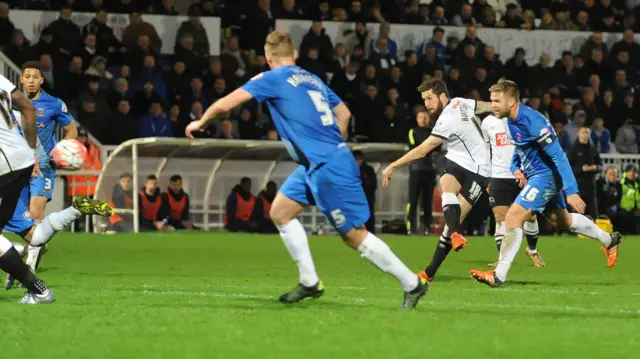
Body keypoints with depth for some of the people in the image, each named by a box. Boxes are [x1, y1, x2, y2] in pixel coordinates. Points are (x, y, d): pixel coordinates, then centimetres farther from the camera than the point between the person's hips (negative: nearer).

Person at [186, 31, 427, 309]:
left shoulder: (271, 78, -5)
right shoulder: (313, 79, 16)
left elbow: (225, 104, -7)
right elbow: (343, 112, 24)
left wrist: (200, 122, 11)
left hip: (327, 166, -9)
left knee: (354, 235, -4)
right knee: (280, 211, 12)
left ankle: (412, 284, 2)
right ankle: (310, 283, 12)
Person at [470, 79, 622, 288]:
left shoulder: (532, 122, -28)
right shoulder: (512, 120, 0)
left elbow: (559, 156, -27)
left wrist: (571, 191, -31)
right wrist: (515, 167, 1)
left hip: (546, 175, -10)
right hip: (534, 174, 10)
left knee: (514, 217, -20)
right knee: (563, 220, 26)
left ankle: (499, 276, -19)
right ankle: (609, 240, 47)